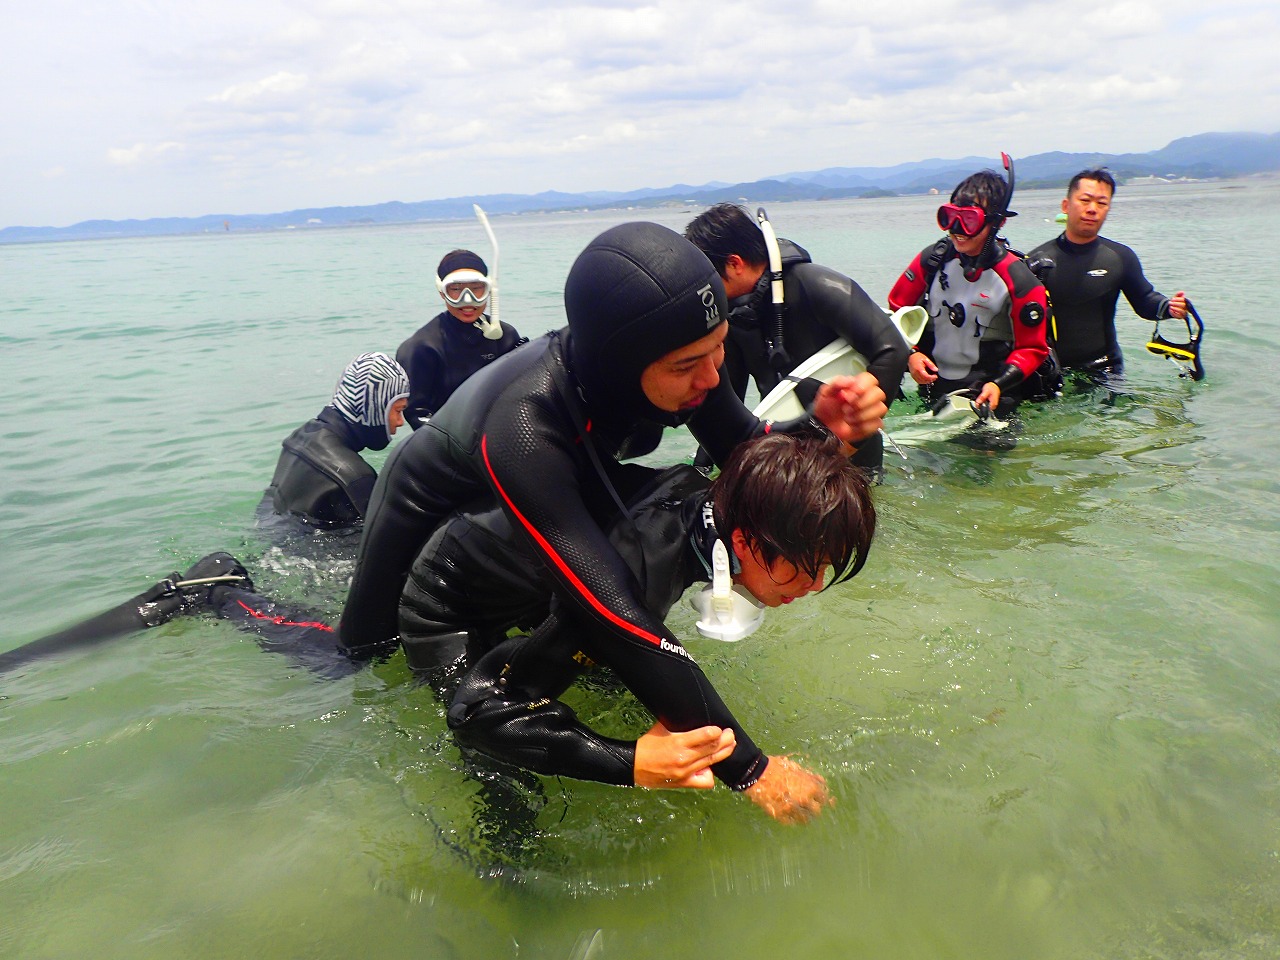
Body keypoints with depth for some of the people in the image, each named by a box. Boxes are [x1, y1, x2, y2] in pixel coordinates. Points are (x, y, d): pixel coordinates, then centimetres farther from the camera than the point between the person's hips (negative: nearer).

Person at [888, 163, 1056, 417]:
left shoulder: (1018, 281, -13)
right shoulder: (932, 260, -5)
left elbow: (1032, 349, -6)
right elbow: (897, 309, 7)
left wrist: (999, 385, -22)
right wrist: (910, 353, -9)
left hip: (987, 392, -3)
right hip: (934, 384, 3)